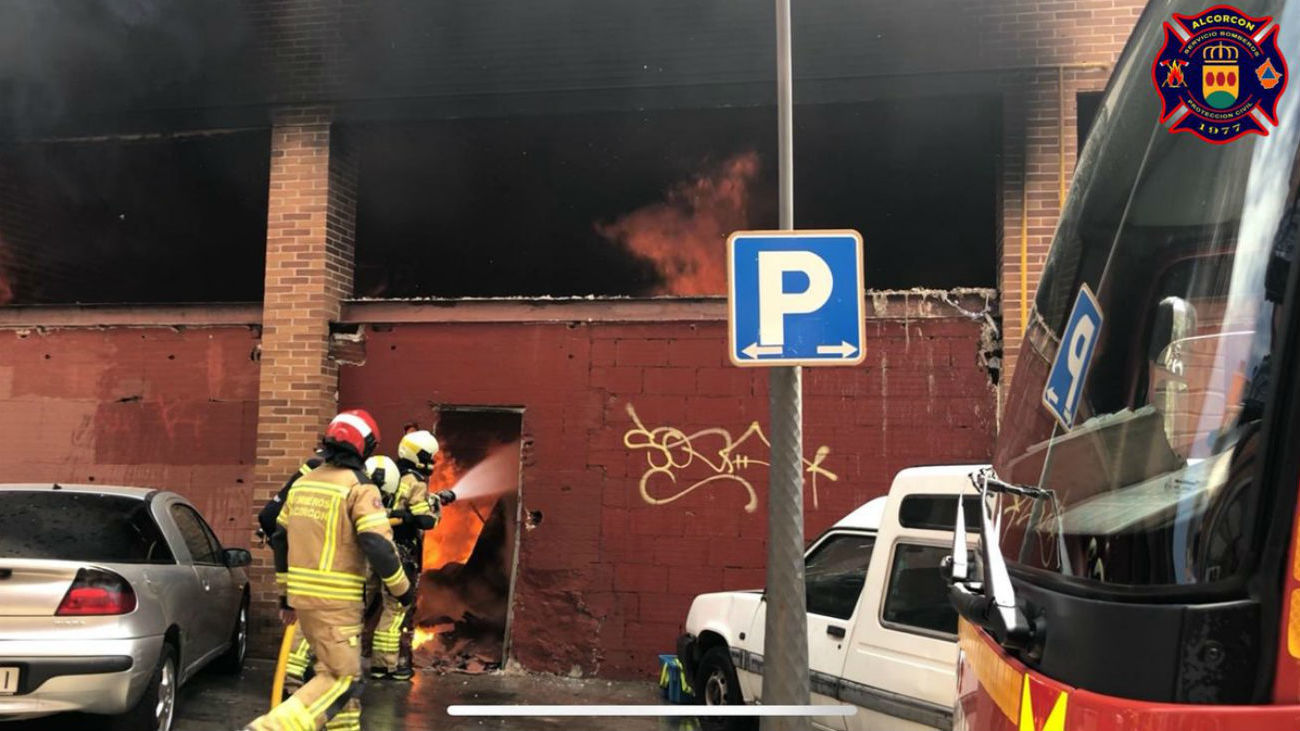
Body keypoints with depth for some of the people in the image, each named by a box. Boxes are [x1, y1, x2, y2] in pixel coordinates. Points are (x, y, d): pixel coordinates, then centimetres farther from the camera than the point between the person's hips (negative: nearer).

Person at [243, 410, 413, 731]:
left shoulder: (303, 482, 12)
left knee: (337, 670, 20)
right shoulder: (360, 488, -11)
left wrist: (285, 592, 25)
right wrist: (402, 589, -4)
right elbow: (378, 546, -18)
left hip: (302, 595, 8)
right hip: (336, 600, -8)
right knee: (342, 679, -3)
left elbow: (280, 538, 17)